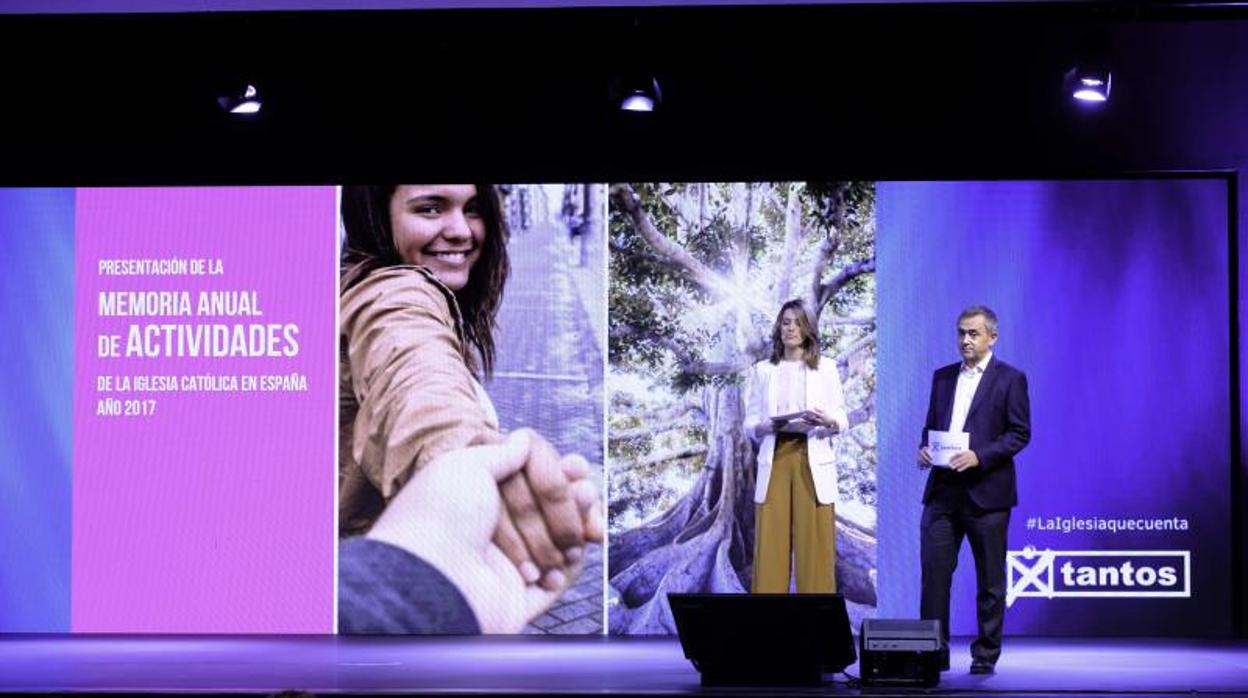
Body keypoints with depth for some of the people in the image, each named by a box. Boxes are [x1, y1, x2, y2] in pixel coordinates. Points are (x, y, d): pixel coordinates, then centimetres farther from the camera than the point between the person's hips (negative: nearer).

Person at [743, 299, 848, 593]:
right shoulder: (762, 370, 12)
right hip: (775, 460, 1)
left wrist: (827, 420, -16)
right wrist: (768, 426, -13)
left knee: (815, 546, -4)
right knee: (770, 545, -3)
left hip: (813, 461, -1)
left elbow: (842, 421, 6)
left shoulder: (826, 368, 10)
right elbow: (749, 425, 8)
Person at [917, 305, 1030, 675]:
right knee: (934, 571, -2)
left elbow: (1020, 433, -5)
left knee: (990, 580, 4)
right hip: (942, 489, 4)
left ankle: (986, 655, 13)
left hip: (986, 491, -4)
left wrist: (980, 456, -17)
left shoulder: (1010, 379, -1)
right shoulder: (943, 377, 15)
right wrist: (924, 449, -1)